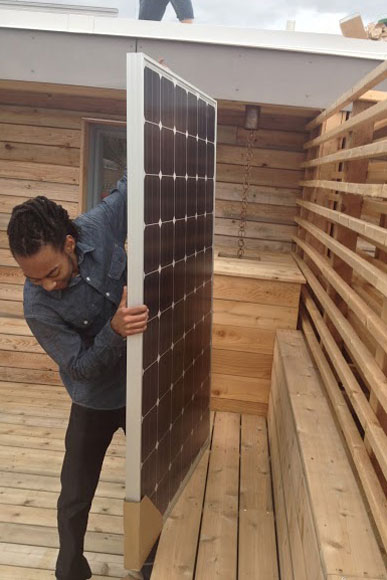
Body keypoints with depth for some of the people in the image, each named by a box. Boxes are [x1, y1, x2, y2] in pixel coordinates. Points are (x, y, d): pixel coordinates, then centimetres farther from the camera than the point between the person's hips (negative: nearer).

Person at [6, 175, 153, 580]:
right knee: (76, 496, 11)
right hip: (96, 402, -3)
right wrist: (115, 330, -41)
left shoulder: (100, 226, -21)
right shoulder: (37, 305, -27)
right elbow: (81, 366, -24)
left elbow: (131, 184, -5)